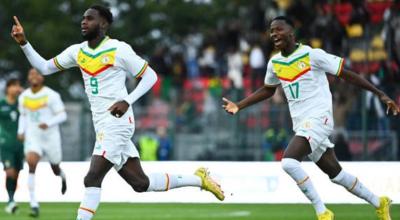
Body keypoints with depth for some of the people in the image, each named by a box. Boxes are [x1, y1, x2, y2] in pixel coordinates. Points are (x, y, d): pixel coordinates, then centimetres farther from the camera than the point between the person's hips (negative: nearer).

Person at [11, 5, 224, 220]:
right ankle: (198, 179, 23)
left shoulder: (118, 50, -9)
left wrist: (127, 101, -16)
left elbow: (150, 76, -4)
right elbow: (44, 67, 15)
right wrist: (23, 43, 2)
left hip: (116, 122, -8)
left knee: (92, 179, -15)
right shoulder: (77, 51, 11)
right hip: (103, 126, 8)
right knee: (140, 183, 9)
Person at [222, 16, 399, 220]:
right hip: (301, 125, 7)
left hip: (318, 118, -7)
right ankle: (379, 203, 31)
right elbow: (267, 90, 28)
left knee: (289, 162, -25)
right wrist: (238, 106, 18)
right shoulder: (274, 63, 9)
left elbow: (347, 74, -8)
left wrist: (381, 95, -9)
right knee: (335, 173, 13)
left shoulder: (312, 55, -11)